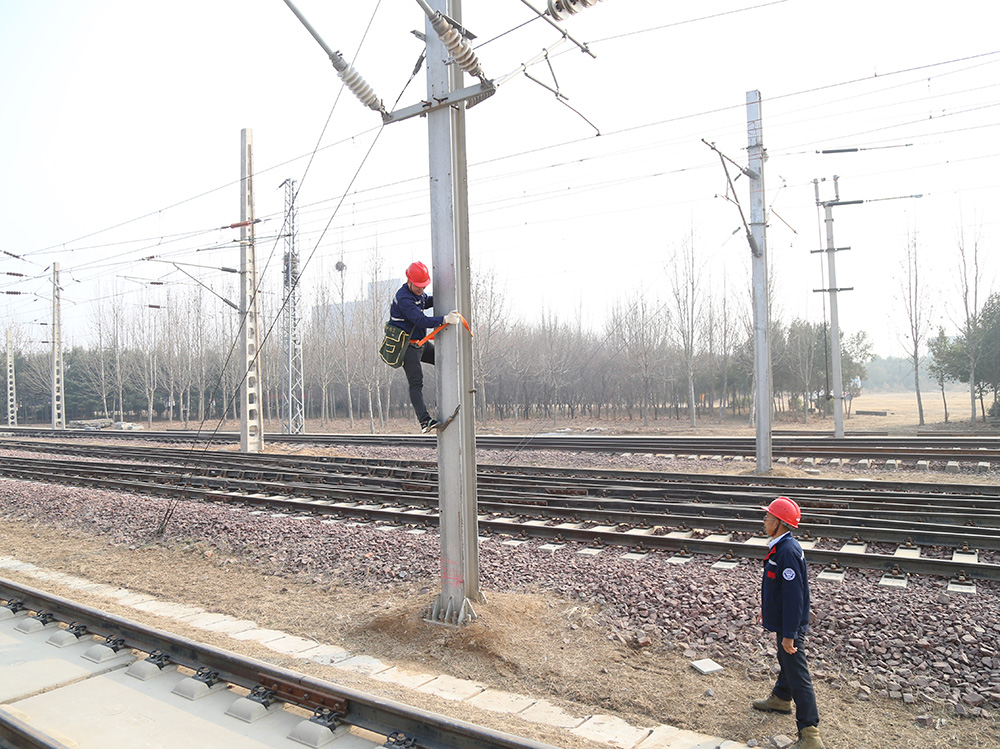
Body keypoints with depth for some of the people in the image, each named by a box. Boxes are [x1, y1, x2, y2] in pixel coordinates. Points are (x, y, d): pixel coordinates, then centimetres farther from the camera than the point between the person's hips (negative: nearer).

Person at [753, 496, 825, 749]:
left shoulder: (788, 551, -29)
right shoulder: (780, 546, 4)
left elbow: (793, 595, -29)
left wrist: (789, 634, -26)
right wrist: (766, 609, 28)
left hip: (791, 626, -10)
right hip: (782, 621, 10)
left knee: (797, 675, -4)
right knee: (785, 661, 28)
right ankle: (781, 699, 49)